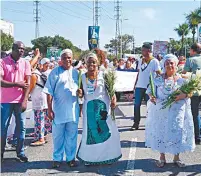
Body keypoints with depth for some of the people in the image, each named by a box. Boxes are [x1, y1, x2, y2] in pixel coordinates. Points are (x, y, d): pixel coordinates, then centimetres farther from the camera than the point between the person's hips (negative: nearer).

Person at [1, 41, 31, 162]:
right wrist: (16, 84, -15)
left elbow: (27, 83, 1)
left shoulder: (25, 63, 5)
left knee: (21, 127, 4)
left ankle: (20, 152, 16)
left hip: (20, 101, 2)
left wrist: (25, 100, -7)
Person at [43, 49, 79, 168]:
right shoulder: (55, 72, -3)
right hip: (59, 110, -3)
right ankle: (57, 158, 20)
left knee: (72, 136, 11)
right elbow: (49, 92, -5)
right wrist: (50, 109, -9)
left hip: (73, 110, 3)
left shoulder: (76, 72, 9)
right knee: (58, 136, 6)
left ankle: (71, 157, 23)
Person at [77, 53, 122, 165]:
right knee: (90, 131, 8)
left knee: (106, 130, 2)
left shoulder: (103, 75, -3)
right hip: (89, 107, 2)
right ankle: (90, 157, 19)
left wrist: (114, 99, -23)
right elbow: (82, 93, 10)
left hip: (103, 106, -2)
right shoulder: (83, 77, 5)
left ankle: (108, 155, 17)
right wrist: (80, 93, -12)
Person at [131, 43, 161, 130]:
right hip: (139, 86, 5)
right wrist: (135, 84, 14)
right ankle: (136, 123, 12)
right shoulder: (141, 60, 11)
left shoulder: (154, 61, -6)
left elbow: (159, 74, -7)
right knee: (136, 105, 3)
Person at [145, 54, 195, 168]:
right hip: (160, 111, 1)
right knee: (161, 132, 5)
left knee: (177, 132, 4)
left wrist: (184, 95, -22)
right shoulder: (158, 79, 4)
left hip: (176, 111, 0)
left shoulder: (181, 79, 1)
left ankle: (176, 157, 23)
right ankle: (162, 157, 22)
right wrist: (151, 97, -18)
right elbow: (150, 91, 3)